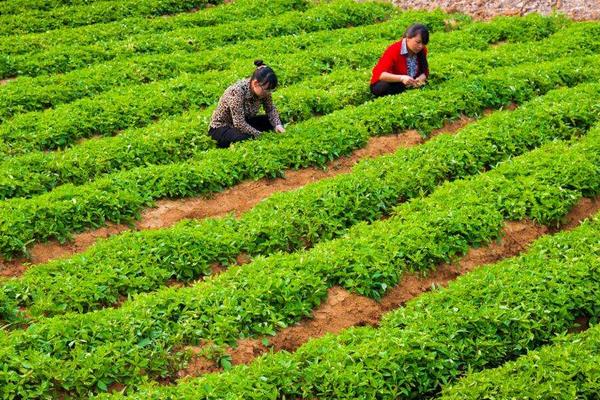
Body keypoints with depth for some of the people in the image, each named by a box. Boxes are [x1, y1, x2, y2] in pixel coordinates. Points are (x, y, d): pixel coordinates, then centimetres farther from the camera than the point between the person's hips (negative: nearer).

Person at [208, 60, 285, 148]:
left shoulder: (263, 90, -13)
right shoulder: (237, 91, -32)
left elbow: (271, 109, 0)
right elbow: (239, 124, -33)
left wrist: (278, 125, -18)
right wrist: (260, 135, -31)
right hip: (221, 127, -7)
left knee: (274, 122, -6)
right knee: (248, 138, -35)